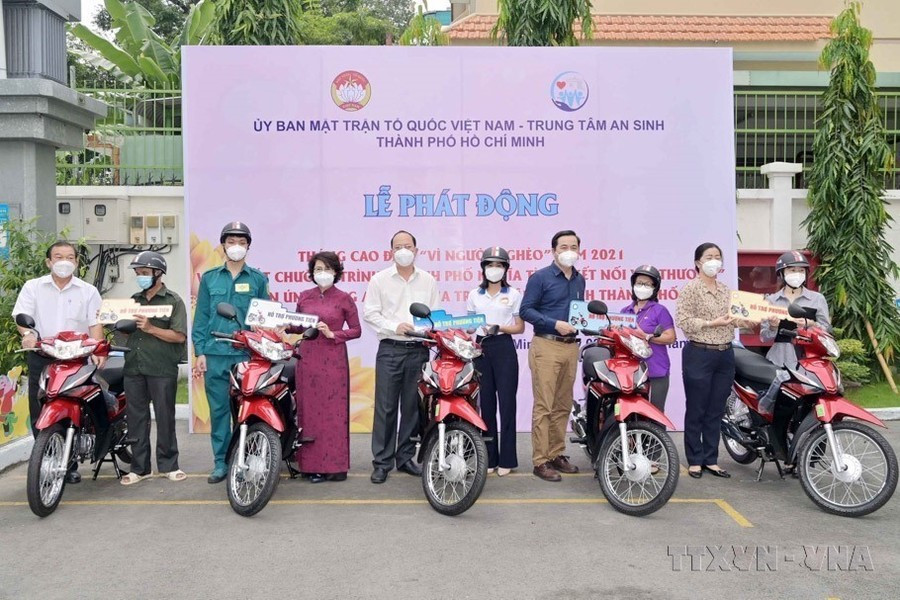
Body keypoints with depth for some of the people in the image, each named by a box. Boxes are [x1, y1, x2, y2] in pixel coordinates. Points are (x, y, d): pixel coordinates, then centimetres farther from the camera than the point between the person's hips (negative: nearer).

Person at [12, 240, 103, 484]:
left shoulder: (88, 291, 10)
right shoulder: (32, 287, 11)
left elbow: (95, 323, 2)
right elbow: (21, 316, -1)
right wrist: (27, 333, -23)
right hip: (40, 357, 1)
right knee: (40, 413, 0)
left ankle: (70, 463, 6)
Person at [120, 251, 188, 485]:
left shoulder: (173, 301, 1)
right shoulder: (134, 300, 17)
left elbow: (180, 336, -9)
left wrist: (150, 328, -17)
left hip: (162, 369, -5)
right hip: (134, 368, 5)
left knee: (165, 417, 2)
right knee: (136, 418, 7)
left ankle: (168, 465, 12)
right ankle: (139, 467, 15)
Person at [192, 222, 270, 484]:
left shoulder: (258, 279, 8)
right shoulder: (209, 278, 11)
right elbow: (201, 317, 10)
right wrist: (199, 352, 2)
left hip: (248, 354, -1)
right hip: (215, 354, 1)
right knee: (218, 409, 5)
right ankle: (220, 462, 13)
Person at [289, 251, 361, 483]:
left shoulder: (344, 298, 1)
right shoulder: (304, 297, 10)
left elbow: (356, 330, 1)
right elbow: (298, 327, 16)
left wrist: (332, 334, -12)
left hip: (333, 359, -3)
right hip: (307, 358, 3)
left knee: (334, 410, -2)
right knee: (309, 410, 3)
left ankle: (335, 465, 4)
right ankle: (312, 464, 10)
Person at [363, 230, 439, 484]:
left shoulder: (428, 281, 11)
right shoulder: (380, 279, 4)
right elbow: (369, 313, 0)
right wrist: (395, 327, -13)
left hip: (419, 350, 2)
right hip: (390, 349, -2)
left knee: (412, 406, 7)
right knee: (385, 407, -2)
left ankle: (405, 457, 19)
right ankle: (381, 462, 5)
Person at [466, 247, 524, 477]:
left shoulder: (513, 294, 6)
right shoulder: (474, 295, 12)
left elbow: (520, 327, 4)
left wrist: (500, 328, -13)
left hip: (504, 349, -2)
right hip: (481, 350, 2)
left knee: (506, 402, -4)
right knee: (486, 403, 4)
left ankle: (506, 459, 3)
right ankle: (488, 458, 12)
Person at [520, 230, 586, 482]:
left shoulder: (579, 280, 16)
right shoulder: (540, 277, -3)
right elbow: (525, 310, -9)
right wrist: (554, 324, -18)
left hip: (571, 346, 6)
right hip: (546, 346, -6)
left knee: (563, 405, 11)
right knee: (544, 406, -7)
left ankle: (557, 454, 22)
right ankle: (540, 461, -3)